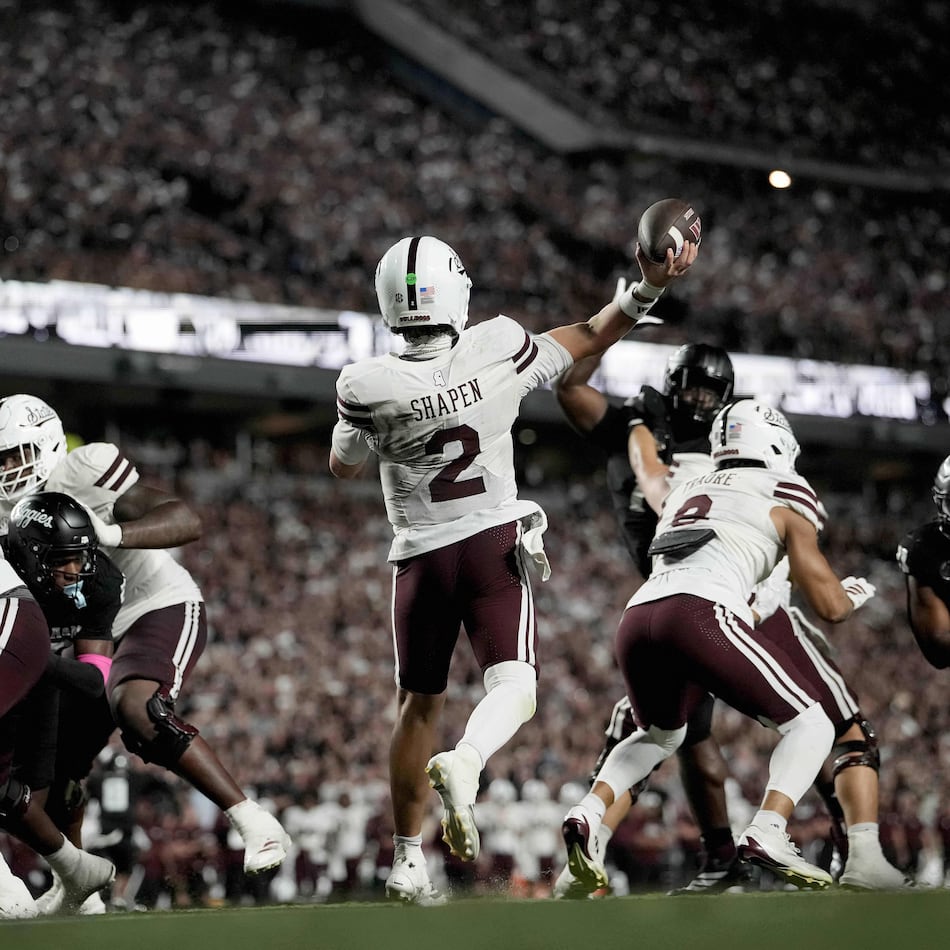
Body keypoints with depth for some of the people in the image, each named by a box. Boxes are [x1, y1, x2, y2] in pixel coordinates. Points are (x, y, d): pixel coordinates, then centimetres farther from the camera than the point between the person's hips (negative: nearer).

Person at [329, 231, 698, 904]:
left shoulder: (368, 388, -16)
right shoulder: (500, 352, -13)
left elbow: (345, 467, 5)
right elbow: (591, 337, 3)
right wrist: (650, 286, 11)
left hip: (422, 557, 1)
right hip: (495, 544, -1)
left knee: (419, 705, 15)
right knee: (513, 687, -6)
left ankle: (408, 861, 20)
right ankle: (465, 763, -40)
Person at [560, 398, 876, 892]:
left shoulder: (685, 492, 32)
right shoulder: (785, 499, 17)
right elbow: (831, 606, 17)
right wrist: (856, 592, 39)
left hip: (636, 617, 6)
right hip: (700, 615, -6)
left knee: (660, 734, 33)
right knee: (810, 725, 6)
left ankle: (587, 813, 9)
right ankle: (766, 833, -18)